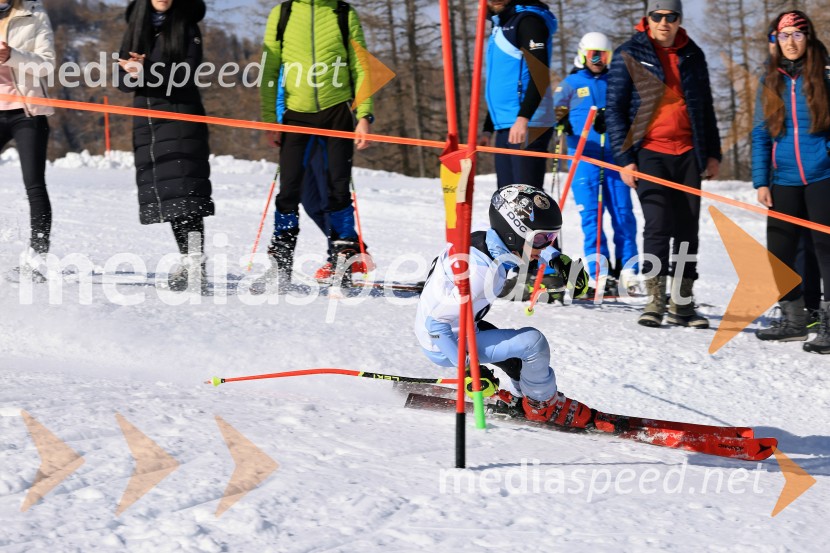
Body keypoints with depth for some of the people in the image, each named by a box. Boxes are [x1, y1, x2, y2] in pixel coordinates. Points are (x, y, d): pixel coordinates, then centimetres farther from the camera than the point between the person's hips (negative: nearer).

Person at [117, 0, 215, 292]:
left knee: (184, 194, -15)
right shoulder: (136, 28, 14)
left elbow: (188, 75, -10)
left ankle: (195, 265, -22)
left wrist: (148, 73, -23)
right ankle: (188, 261, 7)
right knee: (162, 194, 1)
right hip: (146, 122, 5)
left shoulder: (187, 26, 1)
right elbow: (122, 79, 9)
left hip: (181, 117, -5)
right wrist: (134, 75, -14)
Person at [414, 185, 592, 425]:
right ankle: (543, 405, 5)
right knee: (533, 342, -15)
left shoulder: (485, 240, -8)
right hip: (446, 344, -10)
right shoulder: (484, 273, -33)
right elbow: (437, 320, -32)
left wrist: (557, 259, 3)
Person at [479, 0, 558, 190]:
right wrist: (488, 128, 23)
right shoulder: (501, 26, 21)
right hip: (504, 127, 9)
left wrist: (523, 117, -28)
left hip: (527, 127, -9)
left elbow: (539, 74, -19)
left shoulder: (528, 20, -7)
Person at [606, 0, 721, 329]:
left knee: (687, 230, 4)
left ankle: (682, 304, 10)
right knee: (658, 225, -13)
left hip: (688, 154, 4)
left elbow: (705, 107, 19)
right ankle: (655, 300, -7)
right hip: (649, 153, -4)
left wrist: (712, 152, 14)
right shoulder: (629, 55, 0)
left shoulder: (692, 56, 11)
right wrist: (624, 158, -7)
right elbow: (615, 110, -1)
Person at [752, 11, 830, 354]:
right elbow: (761, 134, 11)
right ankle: (793, 319, 21)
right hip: (783, 179, 5)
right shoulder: (771, 81, 10)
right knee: (779, 249, 8)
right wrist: (760, 181, 4)